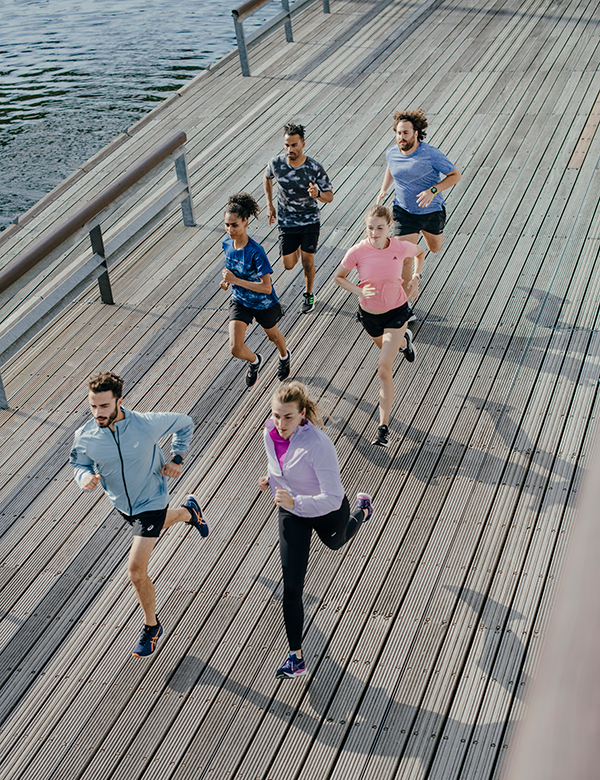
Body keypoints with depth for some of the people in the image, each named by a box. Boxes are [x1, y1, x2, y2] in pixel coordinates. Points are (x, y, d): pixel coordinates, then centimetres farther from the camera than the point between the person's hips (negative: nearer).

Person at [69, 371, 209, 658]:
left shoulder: (147, 423, -29)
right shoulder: (85, 437, -22)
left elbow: (185, 424, -9)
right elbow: (79, 464, -2)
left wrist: (176, 459, -15)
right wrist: (86, 477, -25)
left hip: (151, 502, -5)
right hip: (122, 504, 5)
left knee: (136, 571, -8)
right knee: (158, 523, 34)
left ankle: (151, 626, 18)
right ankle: (189, 511, 68)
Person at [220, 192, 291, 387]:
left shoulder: (256, 251, -32)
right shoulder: (227, 243, -12)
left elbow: (266, 287, -32)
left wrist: (235, 280, -34)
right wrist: (227, 280, -9)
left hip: (264, 304, -4)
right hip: (240, 302, 4)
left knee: (272, 335, 25)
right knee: (235, 348, -9)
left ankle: (284, 357, 63)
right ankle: (254, 361, 29)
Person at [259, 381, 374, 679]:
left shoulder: (317, 445, -38)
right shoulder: (271, 431, -18)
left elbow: (333, 498, -38)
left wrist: (295, 502, -50)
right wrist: (272, 478, 0)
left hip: (328, 512, -4)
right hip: (291, 512, 4)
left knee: (335, 542, 35)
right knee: (291, 587, 0)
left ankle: (362, 511, 68)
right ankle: (296, 656, 13)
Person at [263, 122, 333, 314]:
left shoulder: (315, 168, -19)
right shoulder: (276, 164, -14)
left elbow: (330, 196, -13)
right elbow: (267, 178, 10)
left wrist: (317, 194, -36)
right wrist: (269, 204, 4)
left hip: (310, 221, -2)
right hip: (286, 222, 2)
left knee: (308, 263, 2)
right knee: (288, 265, 5)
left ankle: (308, 294, 29)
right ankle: (298, 247, 42)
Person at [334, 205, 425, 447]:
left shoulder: (401, 247, -19)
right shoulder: (357, 252, -21)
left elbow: (420, 252, 6)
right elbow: (338, 277, -6)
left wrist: (415, 278, -7)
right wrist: (359, 291, -22)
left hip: (396, 311, -2)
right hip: (369, 313, 3)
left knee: (384, 368, -13)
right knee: (386, 346, 32)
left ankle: (384, 428, -8)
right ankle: (404, 341, 71)